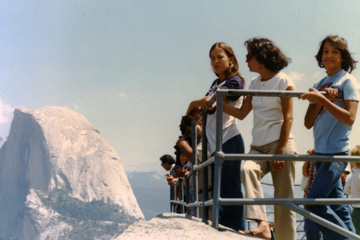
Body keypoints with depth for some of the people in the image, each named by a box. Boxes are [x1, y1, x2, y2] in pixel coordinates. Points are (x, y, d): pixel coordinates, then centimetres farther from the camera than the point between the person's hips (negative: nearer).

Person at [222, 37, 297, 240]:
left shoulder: (283, 81, -1)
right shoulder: (255, 83, 18)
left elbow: (288, 117, -7)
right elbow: (242, 113, 17)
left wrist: (281, 150, -15)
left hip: (280, 143, -5)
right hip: (259, 145, 5)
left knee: (283, 199, -6)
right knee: (248, 169, -28)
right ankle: (262, 223, -37)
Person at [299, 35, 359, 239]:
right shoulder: (319, 85, 15)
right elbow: (308, 123, 6)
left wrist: (322, 99, -22)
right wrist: (319, 100, -10)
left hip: (337, 152, -7)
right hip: (321, 152, 7)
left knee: (314, 202, -15)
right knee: (337, 207, 8)